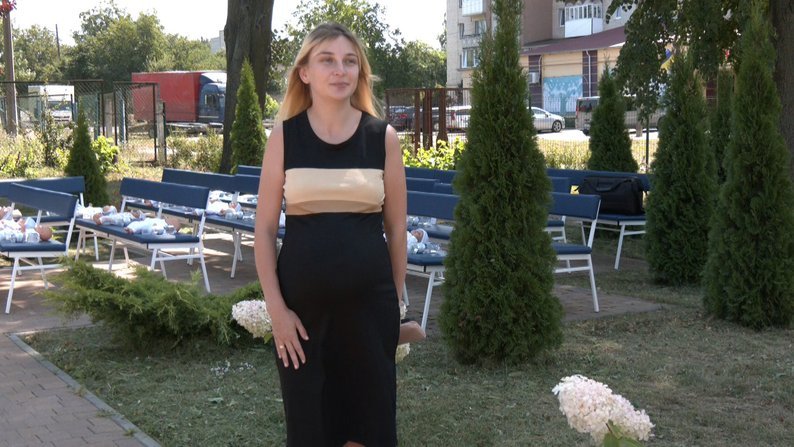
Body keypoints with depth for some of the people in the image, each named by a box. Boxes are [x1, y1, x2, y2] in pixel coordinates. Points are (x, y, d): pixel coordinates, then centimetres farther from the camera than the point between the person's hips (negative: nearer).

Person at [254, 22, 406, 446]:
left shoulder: (383, 137, 0)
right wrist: (276, 306, -7)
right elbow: (264, 228, -1)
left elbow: (396, 227, 7)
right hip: (301, 299, 0)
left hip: (369, 297, 1)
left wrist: (397, 298, 8)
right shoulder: (284, 136, -1)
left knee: (370, 412, 10)